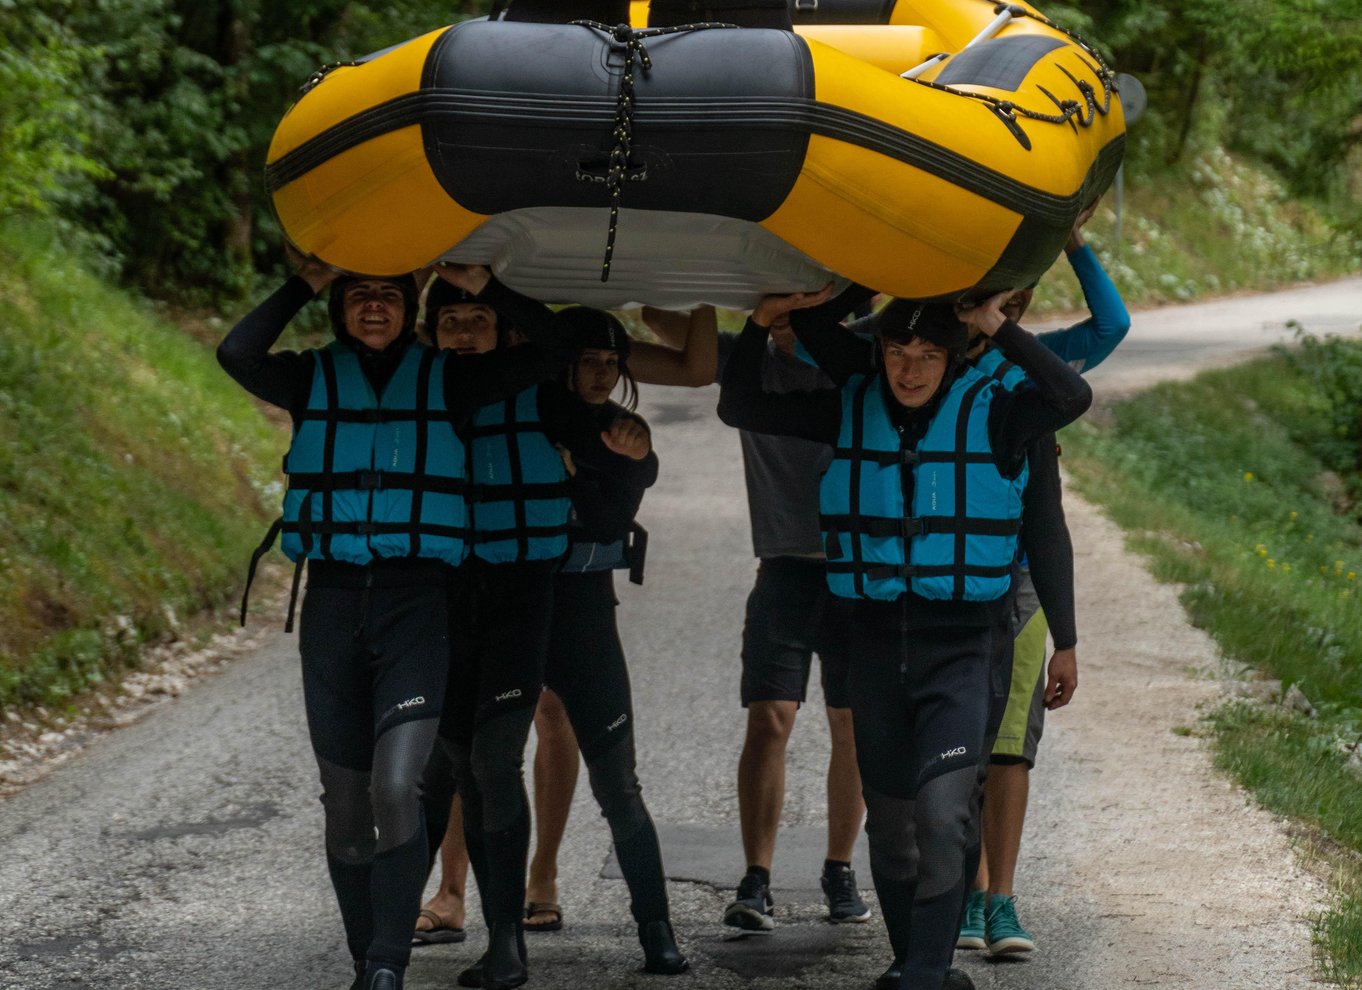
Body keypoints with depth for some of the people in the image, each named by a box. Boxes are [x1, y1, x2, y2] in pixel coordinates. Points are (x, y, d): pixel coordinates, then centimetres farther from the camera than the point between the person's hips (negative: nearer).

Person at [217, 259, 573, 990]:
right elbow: (236, 356, -11)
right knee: (345, 800, 6)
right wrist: (304, 285, -8)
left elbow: (550, 352, 0)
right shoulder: (313, 378, 9)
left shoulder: (441, 379, 8)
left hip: (415, 598, -2)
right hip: (333, 596, 2)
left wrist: (485, 287, 0)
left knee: (397, 787, -18)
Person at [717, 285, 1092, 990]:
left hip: (960, 642, -4)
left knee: (942, 817, -17)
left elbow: (1072, 397, -23)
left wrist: (997, 327, -21)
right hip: (876, 637, 4)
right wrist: (764, 320, -4)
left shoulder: (988, 414, -5)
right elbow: (740, 406, 9)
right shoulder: (849, 411, 4)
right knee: (889, 822, 11)